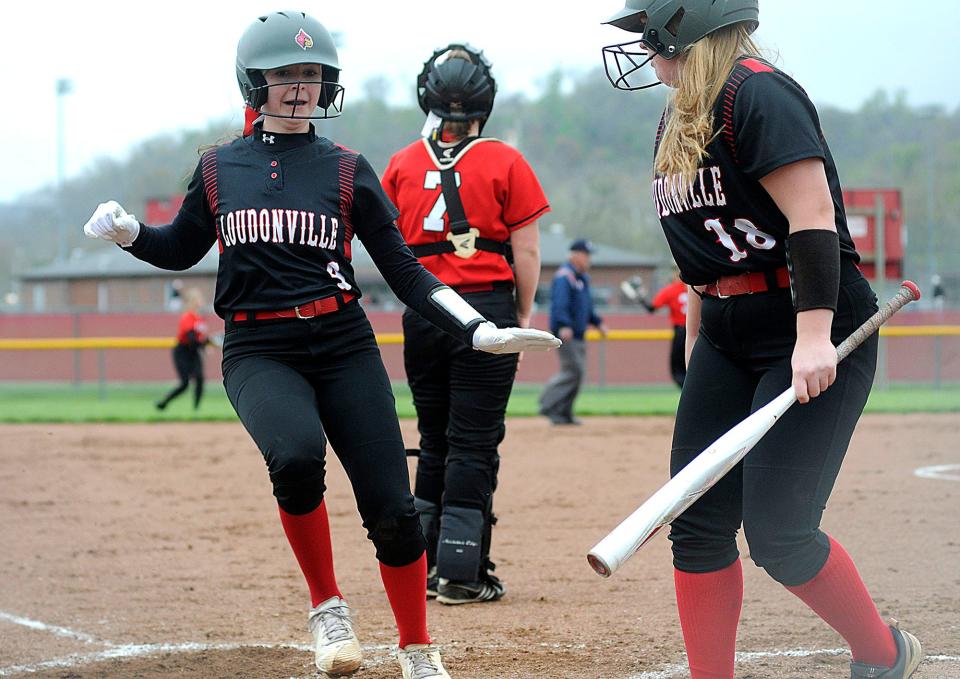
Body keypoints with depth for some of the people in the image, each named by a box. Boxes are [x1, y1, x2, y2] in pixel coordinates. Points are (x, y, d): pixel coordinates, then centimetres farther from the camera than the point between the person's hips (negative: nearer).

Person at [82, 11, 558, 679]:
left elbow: (404, 271, 5)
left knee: (392, 509, -6)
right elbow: (180, 249, 22)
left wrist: (480, 330, -6)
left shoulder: (347, 169, 5)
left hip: (343, 347, 1)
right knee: (297, 453, -33)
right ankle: (327, 605, -11)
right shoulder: (218, 168, 8)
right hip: (258, 353, -1)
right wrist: (128, 232, 0)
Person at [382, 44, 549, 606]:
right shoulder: (504, 163, -5)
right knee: (474, 445, 0)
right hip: (487, 307, -4)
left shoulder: (402, 166, 4)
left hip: (422, 312, 4)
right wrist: (524, 316, 6)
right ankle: (461, 574, -1)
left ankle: (424, 565, 18)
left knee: (435, 442, 15)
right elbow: (526, 250, -4)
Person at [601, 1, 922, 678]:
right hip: (727, 335, 9)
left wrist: (814, 337, -29)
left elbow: (813, 215, -22)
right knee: (699, 524, 3)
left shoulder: (757, 92, -14)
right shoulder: (678, 117, 14)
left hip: (812, 333, -9)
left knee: (777, 534, -11)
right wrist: (696, 338, 20)